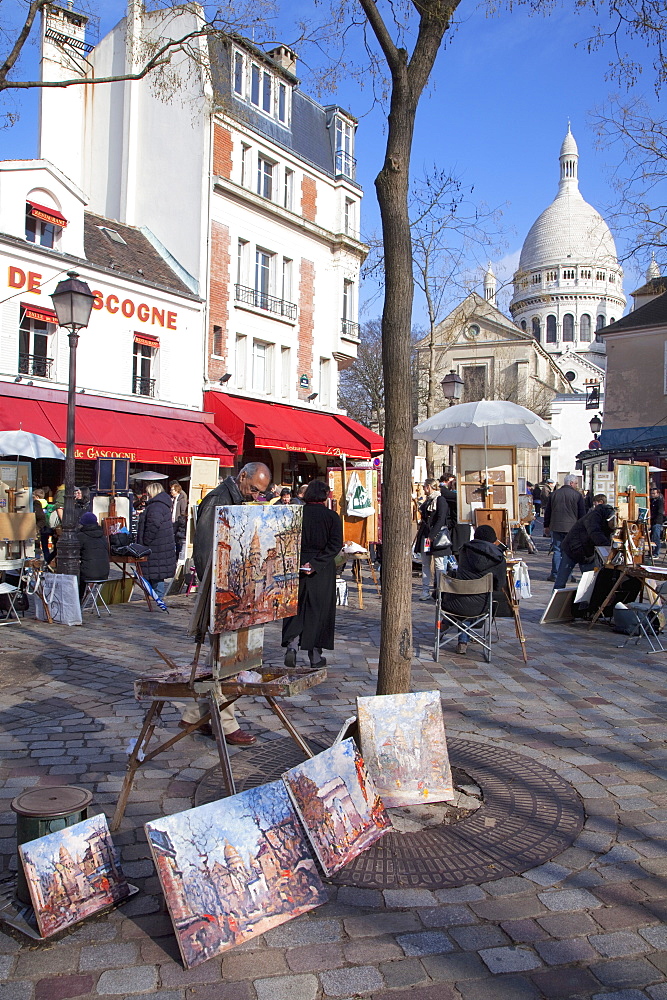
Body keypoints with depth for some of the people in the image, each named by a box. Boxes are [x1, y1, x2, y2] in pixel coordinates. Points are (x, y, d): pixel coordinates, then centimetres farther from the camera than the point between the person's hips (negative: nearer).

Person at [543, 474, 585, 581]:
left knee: (557, 550, 5)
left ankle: (555, 574, 2)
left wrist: (546, 526, 19)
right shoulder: (577, 495, -1)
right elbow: (582, 513, 0)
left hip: (556, 527, 2)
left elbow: (547, 511, 12)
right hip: (572, 527, -2)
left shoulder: (553, 494, 9)